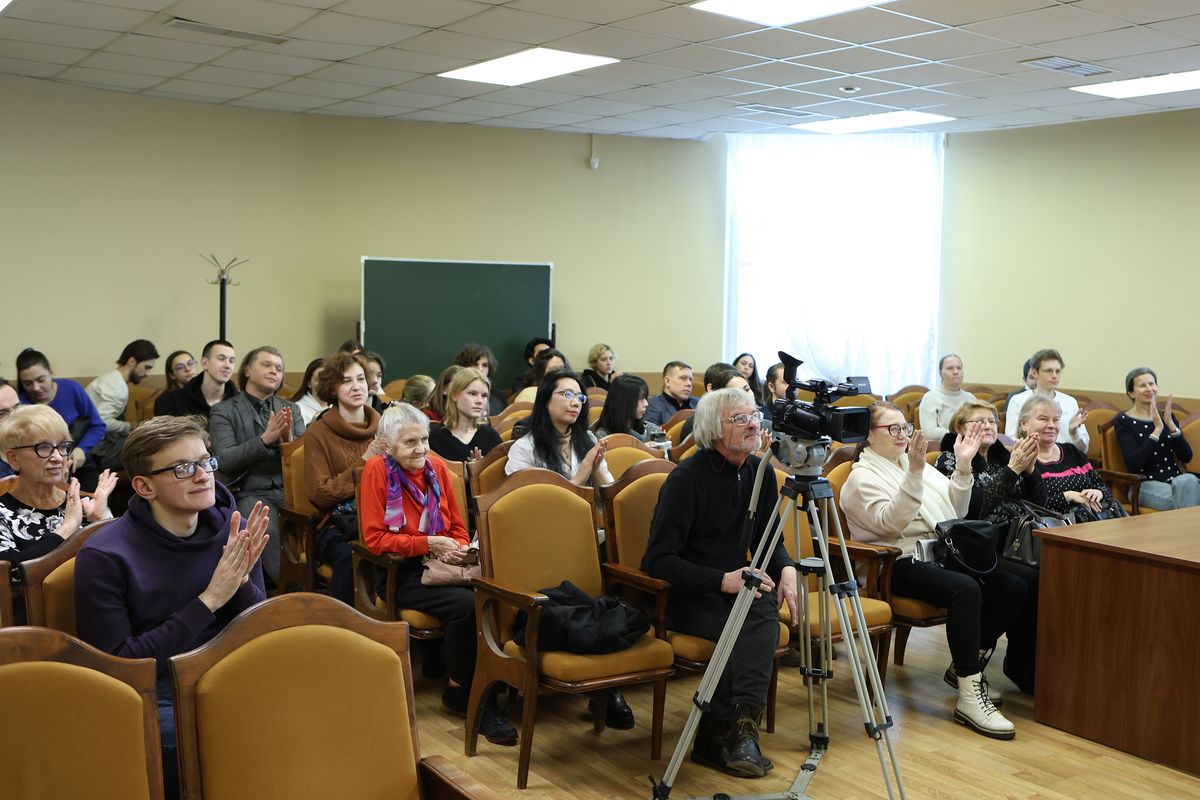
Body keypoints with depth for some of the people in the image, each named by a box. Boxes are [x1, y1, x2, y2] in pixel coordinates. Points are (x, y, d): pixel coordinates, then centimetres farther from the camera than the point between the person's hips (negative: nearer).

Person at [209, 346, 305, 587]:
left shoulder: (291, 410, 19)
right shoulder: (224, 412, 8)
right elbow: (225, 460, -6)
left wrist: (289, 439, -11)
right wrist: (265, 438, -18)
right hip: (248, 492, -3)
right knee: (267, 529, -34)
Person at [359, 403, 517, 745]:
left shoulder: (437, 466, 10)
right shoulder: (376, 470, -5)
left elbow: (458, 526, 18)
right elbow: (374, 538, -9)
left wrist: (459, 548, -5)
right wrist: (427, 544, -16)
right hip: (401, 574, -4)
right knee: (466, 603, -32)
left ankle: (488, 698, -17)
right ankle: (459, 690, -8)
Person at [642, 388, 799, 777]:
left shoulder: (761, 472, 5)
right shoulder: (686, 478, -14)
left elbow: (769, 540, 16)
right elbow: (659, 559, -17)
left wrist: (786, 569, -7)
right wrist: (722, 581, -26)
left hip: (737, 585, 5)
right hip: (685, 594, -5)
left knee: (763, 610, -28)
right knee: (752, 621, -31)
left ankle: (730, 731, -28)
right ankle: (741, 729, -23)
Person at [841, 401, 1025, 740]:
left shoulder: (913, 463, 19)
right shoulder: (862, 476, -2)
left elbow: (956, 512, 15)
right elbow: (891, 521, -21)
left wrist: (963, 466, 3)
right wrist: (914, 473, -29)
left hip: (941, 553, 7)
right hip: (899, 565, -7)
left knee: (1012, 587, -14)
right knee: (965, 589, -34)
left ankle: (968, 664, 3)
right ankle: (969, 696, -29)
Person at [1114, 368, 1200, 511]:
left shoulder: (1167, 417, 17)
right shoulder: (1123, 421, 1)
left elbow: (1186, 457, 5)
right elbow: (1133, 465, -13)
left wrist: (1171, 425, -7)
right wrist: (1157, 430, -15)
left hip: (1176, 479, 4)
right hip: (1145, 485, -4)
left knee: (1188, 480, -32)